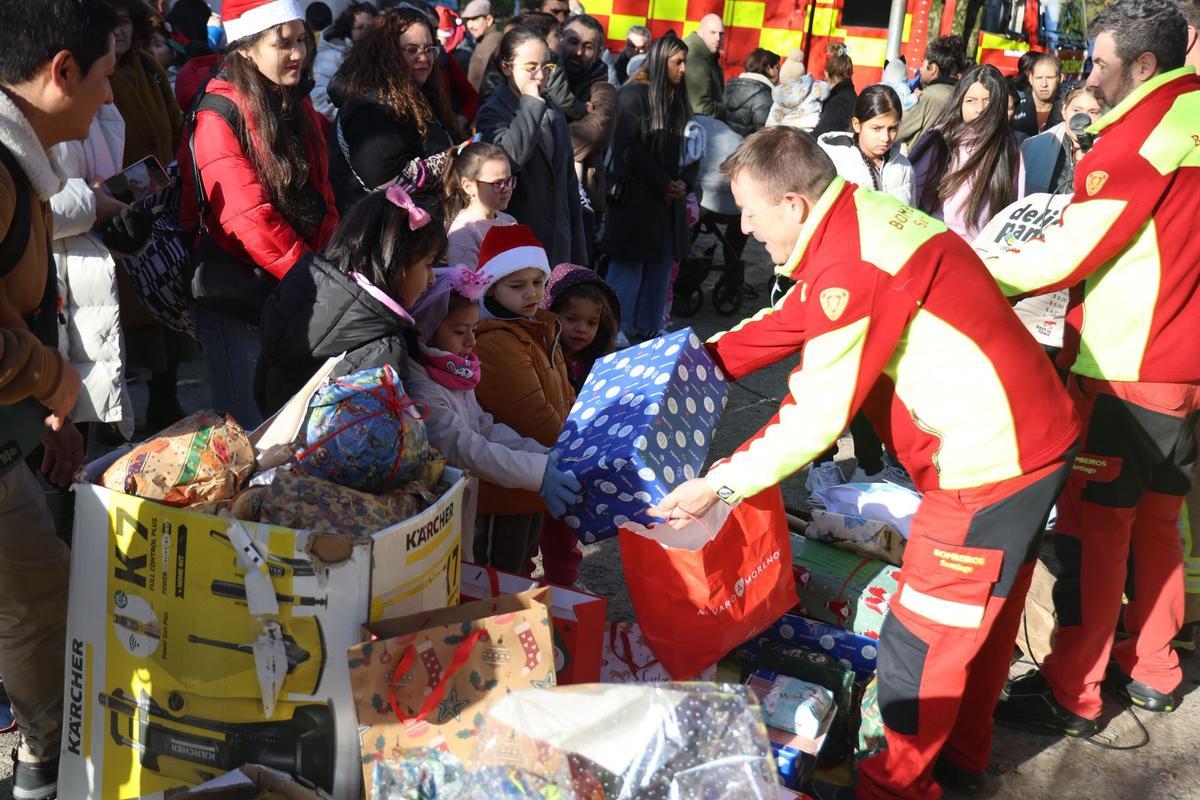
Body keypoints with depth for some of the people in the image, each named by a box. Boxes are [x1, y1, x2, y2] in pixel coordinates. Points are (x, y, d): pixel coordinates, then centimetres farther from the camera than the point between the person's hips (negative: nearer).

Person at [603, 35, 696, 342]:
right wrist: (662, 184, -12)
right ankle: (617, 331, 4)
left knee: (662, 262, 8)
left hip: (671, 198, 7)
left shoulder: (679, 99, 15)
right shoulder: (635, 93, -6)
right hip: (637, 196, -7)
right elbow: (628, 146, -13)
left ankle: (649, 329, 16)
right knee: (630, 266, -4)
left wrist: (684, 182, -3)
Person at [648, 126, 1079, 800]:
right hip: (1029, 438, 10)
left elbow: (815, 415, -22)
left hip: (991, 459, -10)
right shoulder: (857, 220, 6)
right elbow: (786, 324, 16)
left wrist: (719, 487, -13)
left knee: (921, 640, 4)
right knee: (984, 613, 24)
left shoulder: (853, 266, -25)